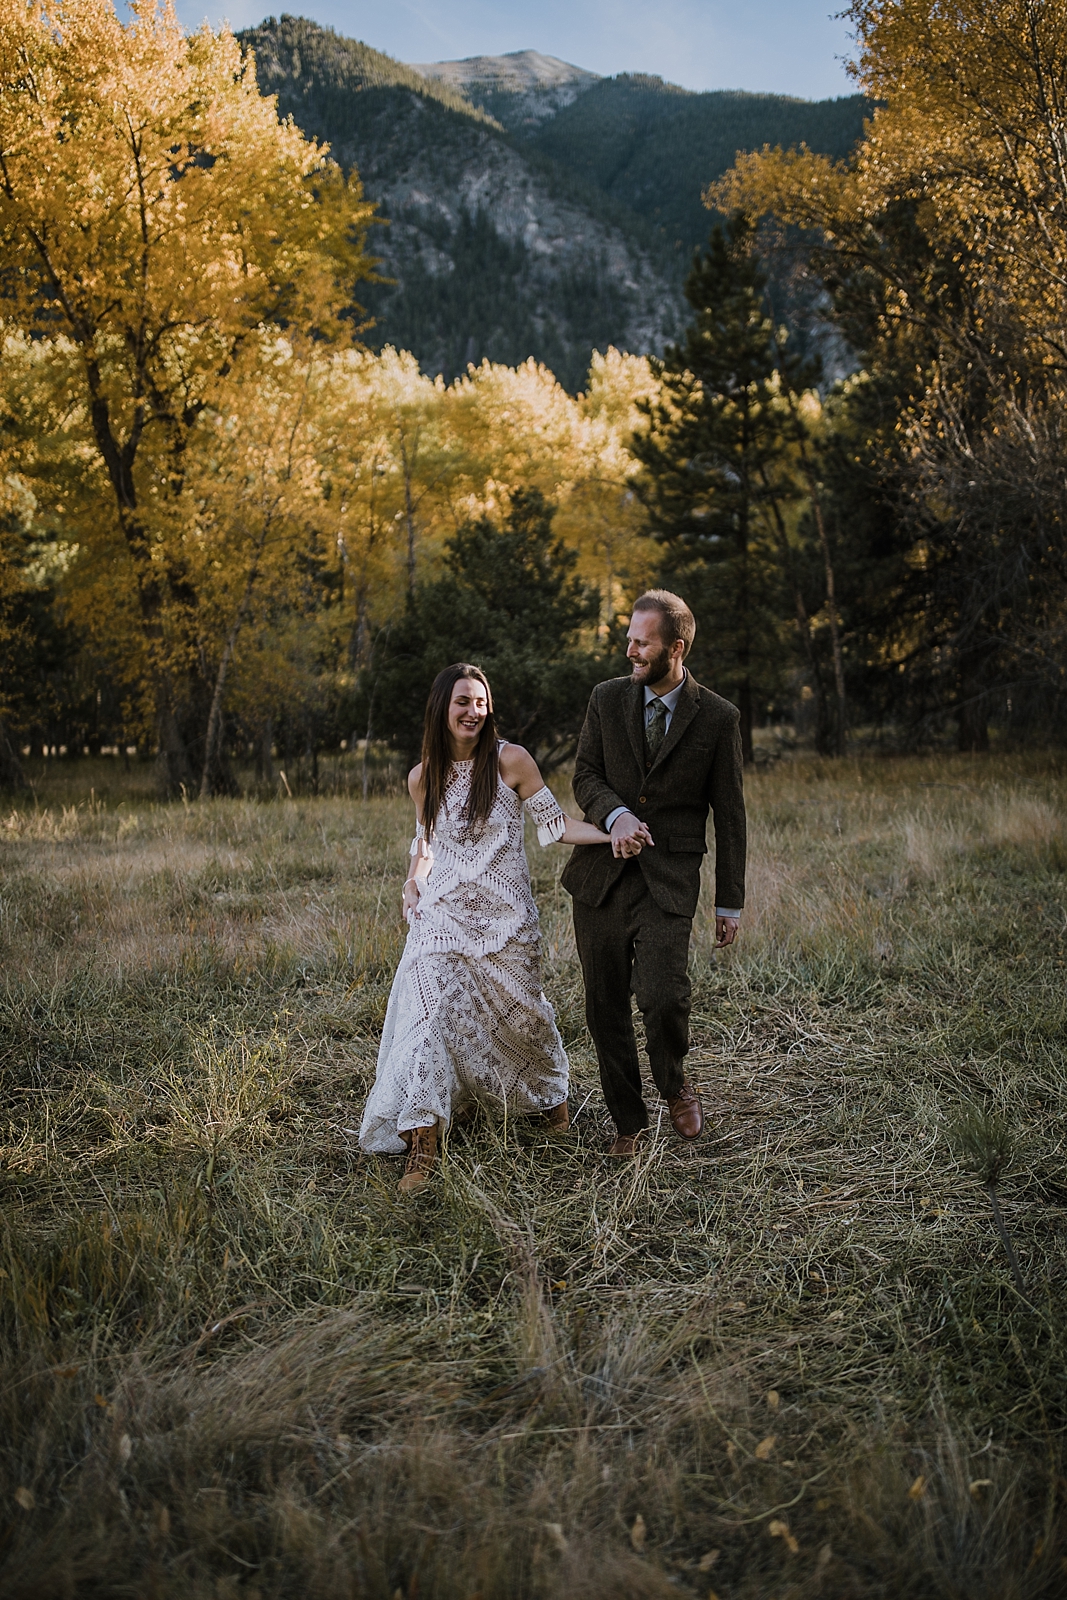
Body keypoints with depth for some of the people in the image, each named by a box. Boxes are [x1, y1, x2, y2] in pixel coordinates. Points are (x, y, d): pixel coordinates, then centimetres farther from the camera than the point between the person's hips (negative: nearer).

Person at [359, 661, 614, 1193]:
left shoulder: (510, 761, -6)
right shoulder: (422, 777, 5)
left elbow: (554, 823, -5)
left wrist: (613, 835, -18)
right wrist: (413, 880, 3)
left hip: (503, 915, -2)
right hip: (442, 914, 2)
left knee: (520, 1010, 10)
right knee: (428, 1011, -12)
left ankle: (553, 1096, 41)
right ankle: (421, 1147, -10)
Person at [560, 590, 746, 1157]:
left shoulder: (718, 718, -2)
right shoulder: (607, 699, 5)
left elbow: (729, 814, 2)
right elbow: (585, 774, 7)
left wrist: (730, 903, 3)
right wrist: (615, 815, -17)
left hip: (669, 880, -3)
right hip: (601, 875, 3)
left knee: (662, 996, -19)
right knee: (605, 1005, 7)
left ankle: (675, 1084, 14)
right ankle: (628, 1121, 25)